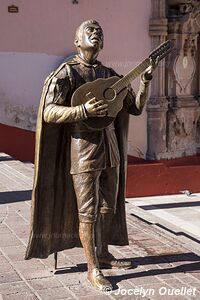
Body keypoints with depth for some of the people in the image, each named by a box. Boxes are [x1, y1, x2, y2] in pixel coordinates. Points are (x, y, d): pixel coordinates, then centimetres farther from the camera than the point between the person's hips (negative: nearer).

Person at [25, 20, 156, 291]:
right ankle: (93, 269, 8)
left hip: (110, 147, 7)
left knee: (108, 207, 16)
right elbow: (49, 113, -16)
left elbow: (136, 108, 12)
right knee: (87, 212, -2)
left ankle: (103, 254, 33)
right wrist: (84, 110, -28)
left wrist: (145, 80, -2)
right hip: (83, 149, -6)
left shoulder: (109, 75, 11)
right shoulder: (67, 72, -7)